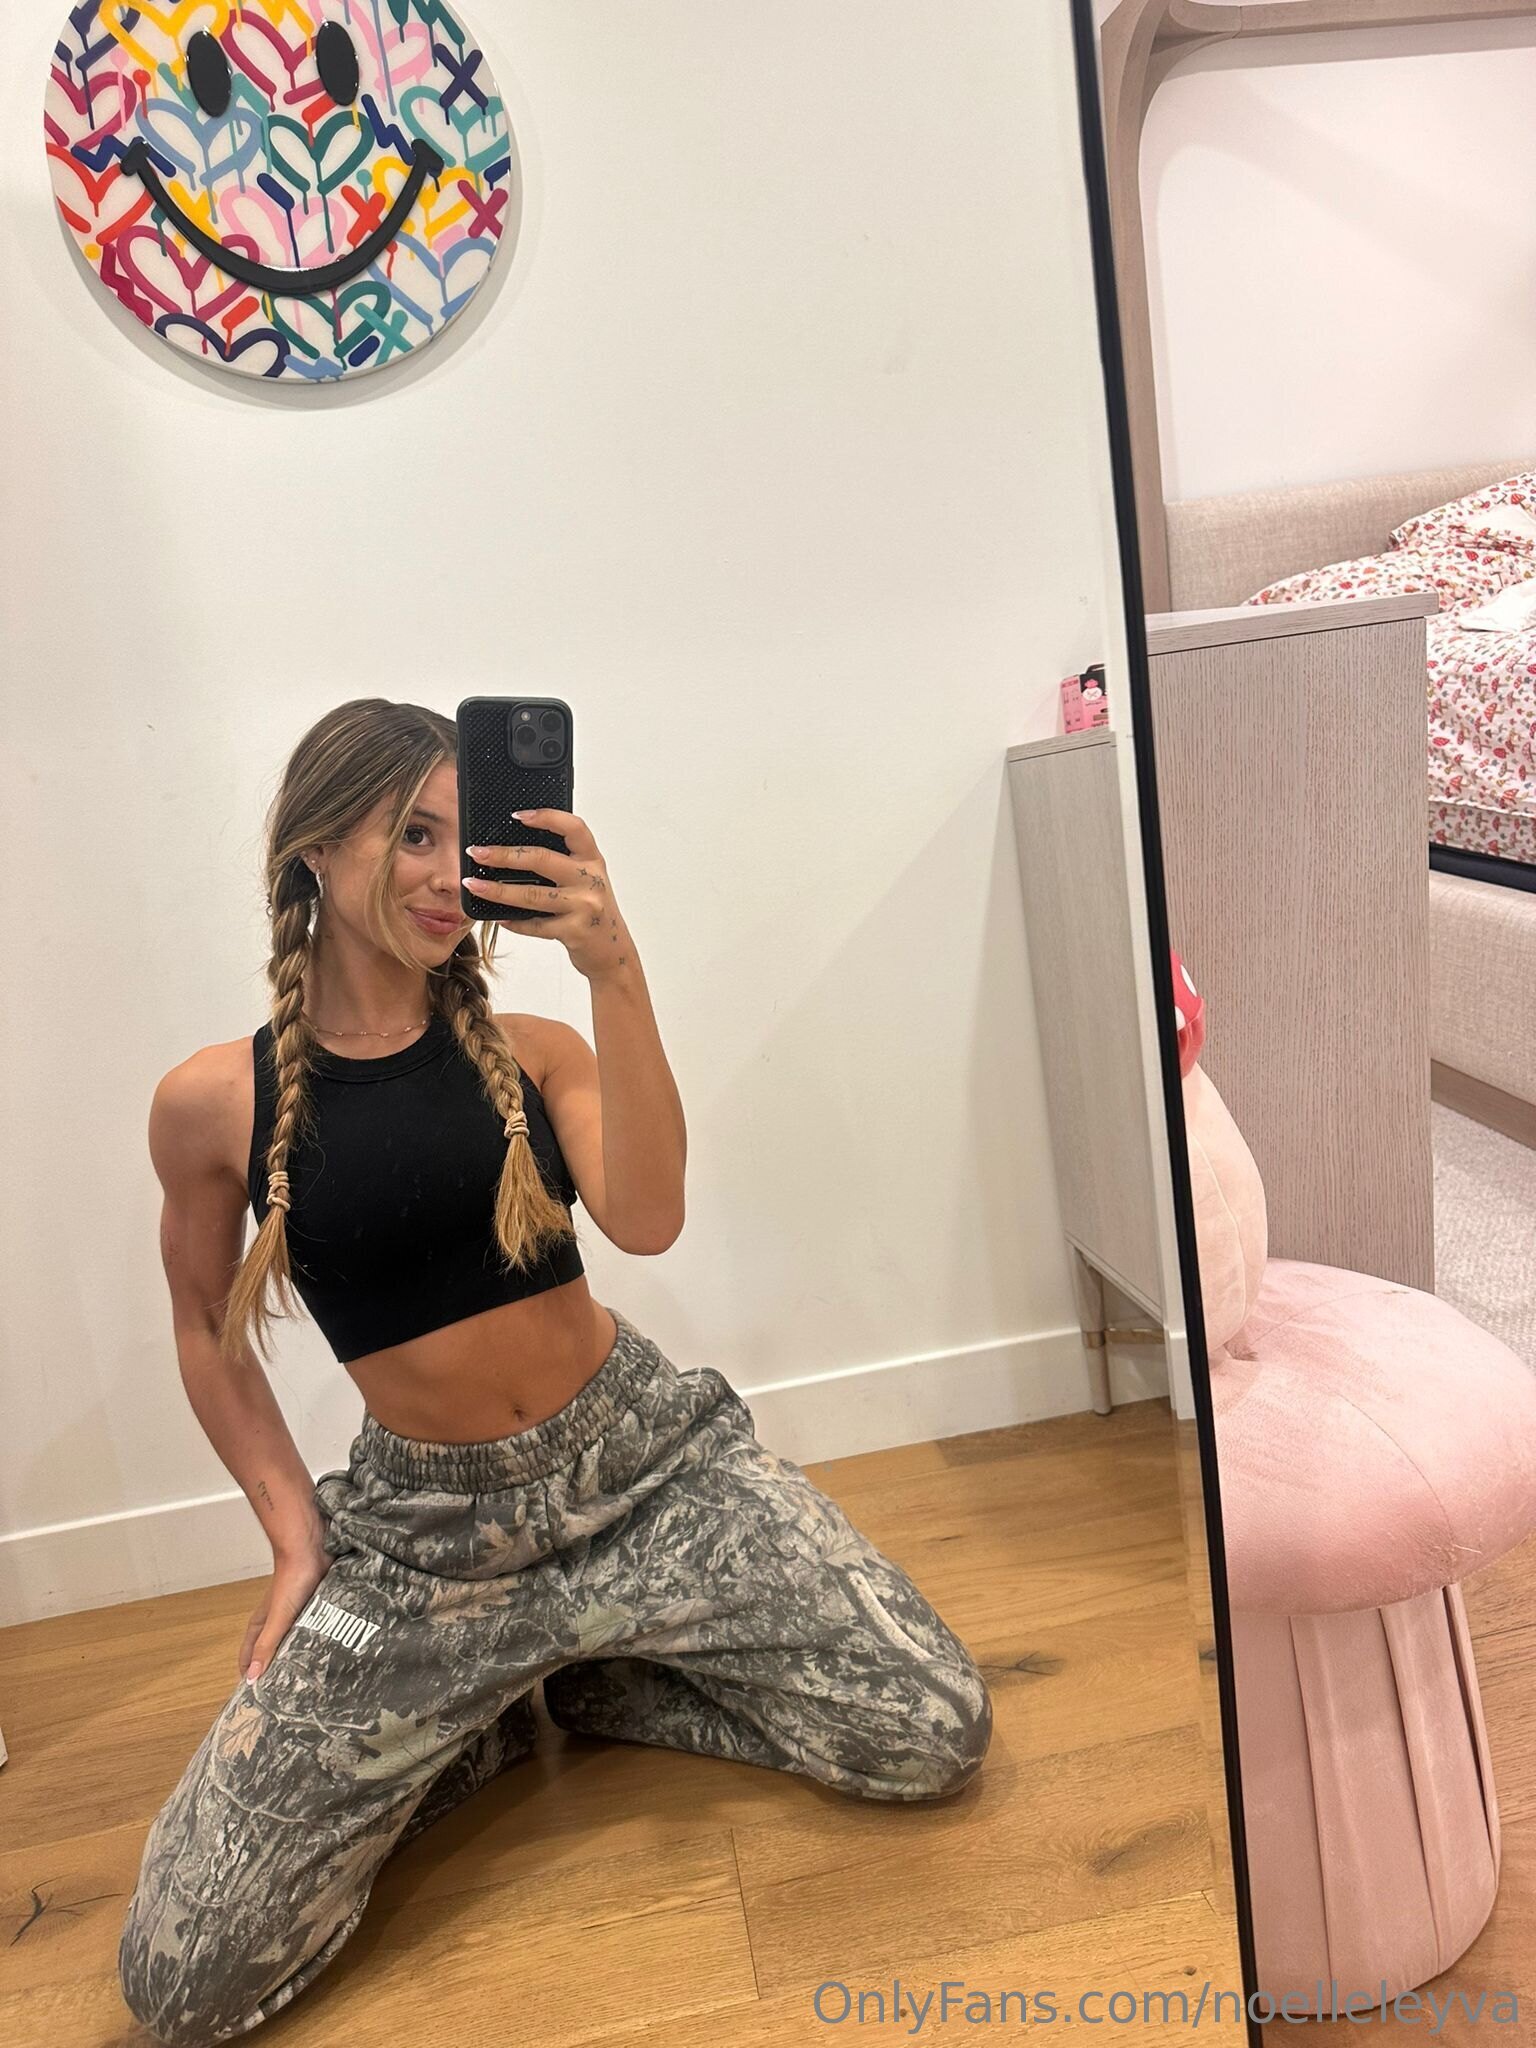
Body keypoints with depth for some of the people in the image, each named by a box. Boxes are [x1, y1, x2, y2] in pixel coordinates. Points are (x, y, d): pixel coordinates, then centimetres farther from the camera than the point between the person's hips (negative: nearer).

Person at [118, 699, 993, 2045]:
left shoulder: (531, 1051, -3)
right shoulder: (213, 1101, -6)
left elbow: (647, 1220, -21)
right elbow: (204, 1322, 9)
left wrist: (617, 970, -29)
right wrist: (295, 1534, 2)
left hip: (648, 1463, 1)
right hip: (422, 1526, 0)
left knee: (938, 1742, -5)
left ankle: (586, 1685, 16)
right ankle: (484, 1729, 17)